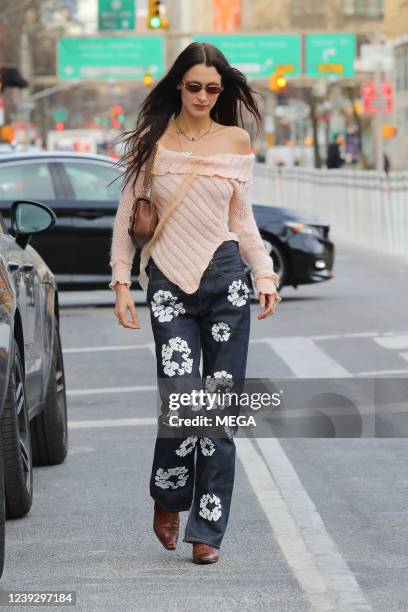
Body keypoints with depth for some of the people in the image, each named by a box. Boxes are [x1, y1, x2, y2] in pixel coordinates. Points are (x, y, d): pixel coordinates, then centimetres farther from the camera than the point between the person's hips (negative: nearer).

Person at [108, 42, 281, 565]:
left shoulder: (236, 142, 9)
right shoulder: (151, 140, 5)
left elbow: (242, 219, 15)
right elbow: (127, 216, 8)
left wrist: (265, 274, 4)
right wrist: (121, 284, 1)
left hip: (225, 276, 2)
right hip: (169, 281, -2)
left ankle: (207, 529, 7)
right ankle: (167, 501, 11)